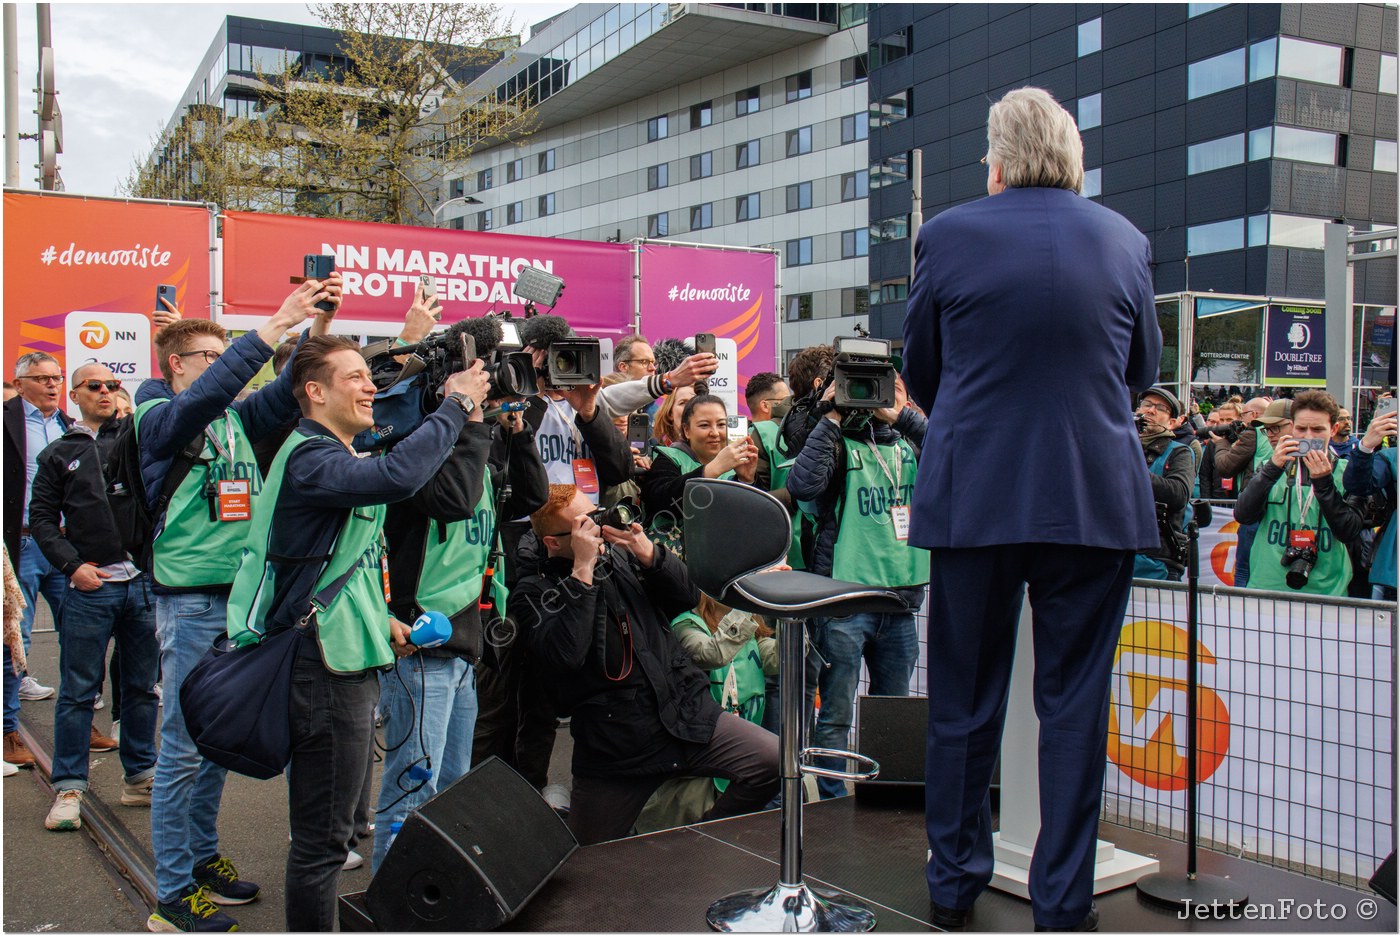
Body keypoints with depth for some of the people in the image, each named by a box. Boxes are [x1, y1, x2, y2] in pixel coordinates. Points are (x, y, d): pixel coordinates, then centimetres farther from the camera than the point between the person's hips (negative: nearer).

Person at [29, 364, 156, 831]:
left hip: (144, 581, 1)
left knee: (142, 686, 9)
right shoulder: (59, 454, 11)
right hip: (90, 586, -1)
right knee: (78, 690, 1)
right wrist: (71, 565, -6)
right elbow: (41, 518, 8)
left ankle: (140, 776, 20)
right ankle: (69, 788, 10)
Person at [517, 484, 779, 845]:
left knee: (774, 760, -12)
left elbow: (689, 596, 7)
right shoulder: (534, 591, -2)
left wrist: (649, 555, -11)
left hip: (687, 715, 4)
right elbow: (565, 654, -20)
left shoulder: (622, 557, 11)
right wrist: (583, 569, -18)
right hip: (613, 747, -3)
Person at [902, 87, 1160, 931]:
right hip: (1098, 501, 1)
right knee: (1075, 702, 9)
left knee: (964, 699, 11)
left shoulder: (947, 236, -2)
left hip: (973, 496, -1)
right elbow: (1142, 369, 16)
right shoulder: (1126, 240, 4)